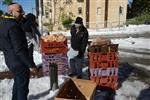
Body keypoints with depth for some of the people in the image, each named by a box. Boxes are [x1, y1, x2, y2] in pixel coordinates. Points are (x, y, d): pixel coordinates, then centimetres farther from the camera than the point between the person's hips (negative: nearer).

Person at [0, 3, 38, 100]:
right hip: (19, 62, -10)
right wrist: (31, 64, -22)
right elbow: (20, 50, -28)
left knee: (18, 82, 27)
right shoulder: (13, 26, -24)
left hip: (10, 60, 10)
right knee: (22, 86, 7)